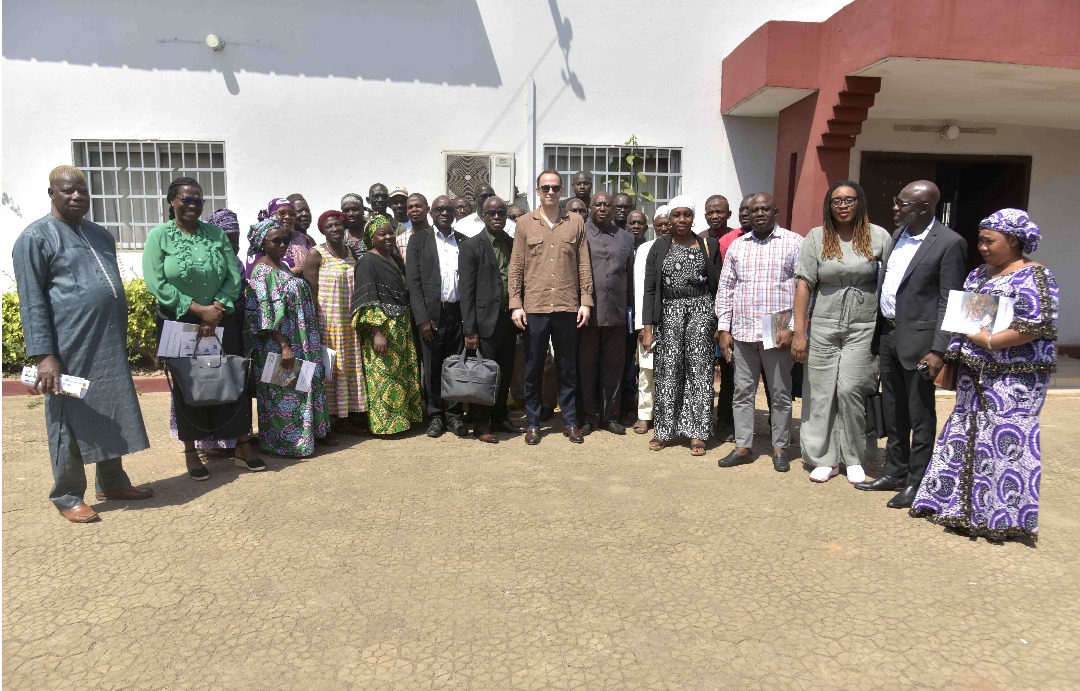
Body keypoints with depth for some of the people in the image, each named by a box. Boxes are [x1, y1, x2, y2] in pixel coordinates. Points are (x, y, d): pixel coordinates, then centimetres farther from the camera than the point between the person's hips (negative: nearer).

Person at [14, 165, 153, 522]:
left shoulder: (100, 235, 16)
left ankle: (112, 482, 26)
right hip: (70, 349, -6)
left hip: (110, 348, 6)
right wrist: (43, 355, -16)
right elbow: (32, 302, -9)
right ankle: (68, 497, 16)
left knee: (111, 416, 13)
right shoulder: (36, 237, -4)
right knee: (70, 422, 3)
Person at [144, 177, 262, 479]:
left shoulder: (216, 233, 5)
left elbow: (234, 276, 1)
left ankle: (242, 446, 13)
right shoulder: (159, 236, -3)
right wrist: (199, 310, -16)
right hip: (179, 323, -2)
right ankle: (191, 451, 19)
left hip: (222, 322, 2)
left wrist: (216, 310, -13)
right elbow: (156, 283, -12)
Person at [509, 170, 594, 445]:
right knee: (533, 368, 7)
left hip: (568, 307, 1)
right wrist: (516, 304, -4)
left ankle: (570, 421, 21)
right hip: (534, 307, 0)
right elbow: (516, 267, 3)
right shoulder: (524, 223, 6)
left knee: (568, 368, 9)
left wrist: (586, 301, 0)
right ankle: (532, 423, 19)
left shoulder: (576, 222, 7)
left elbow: (584, 265, 6)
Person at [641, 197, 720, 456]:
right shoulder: (659, 247, 5)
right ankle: (663, 429, 11)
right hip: (669, 313, 0)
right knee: (667, 370, 0)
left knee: (698, 369, -1)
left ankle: (697, 433, 7)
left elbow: (717, 286, 6)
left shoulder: (708, 246, 6)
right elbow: (649, 289, 2)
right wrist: (647, 327, -4)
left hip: (701, 310, 0)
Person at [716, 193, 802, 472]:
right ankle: (742, 447, 19)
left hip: (778, 332, -3)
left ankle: (780, 448, 19)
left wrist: (792, 328, -11)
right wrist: (723, 329, 4)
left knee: (781, 393, 7)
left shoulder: (794, 243, 0)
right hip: (742, 332, 4)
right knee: (742, 391, 9)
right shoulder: (736, 245, 11)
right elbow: (725, 288, 11)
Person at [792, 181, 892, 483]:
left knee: (849, 390, -8)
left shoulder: (878, 237, 1)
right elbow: (804, 284, -2)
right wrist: (799, 332, -6)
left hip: (863, 329, -1)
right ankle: (826, 459, 17)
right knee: (821, 393, 3)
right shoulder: (816, 238, 2)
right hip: (823, 328, 1)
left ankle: (853, 458, 13)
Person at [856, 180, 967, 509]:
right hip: (888, 333, 8)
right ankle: (895, 473, 31)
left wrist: (938, 350, -18)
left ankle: (916, 483, 18)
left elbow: (949, 301, -14)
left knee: (920, 417, 5)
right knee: (893, 413, 17)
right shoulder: (898, 234, 10)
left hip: (918, 339, -7)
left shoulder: (949, 243, -12)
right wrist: (879, 334, 10)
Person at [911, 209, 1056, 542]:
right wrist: (954, 356, 5)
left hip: (1013, 378, -8)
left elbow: (1038, 325, -19)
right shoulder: (978, 274, 14)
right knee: (969, 435, 11)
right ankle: (963, 506, 22)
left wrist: (989, 341, -19)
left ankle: (1004, 517, 8)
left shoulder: (1034, 276, -9)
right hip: (975, 374, 8)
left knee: (1005, 440, -4)